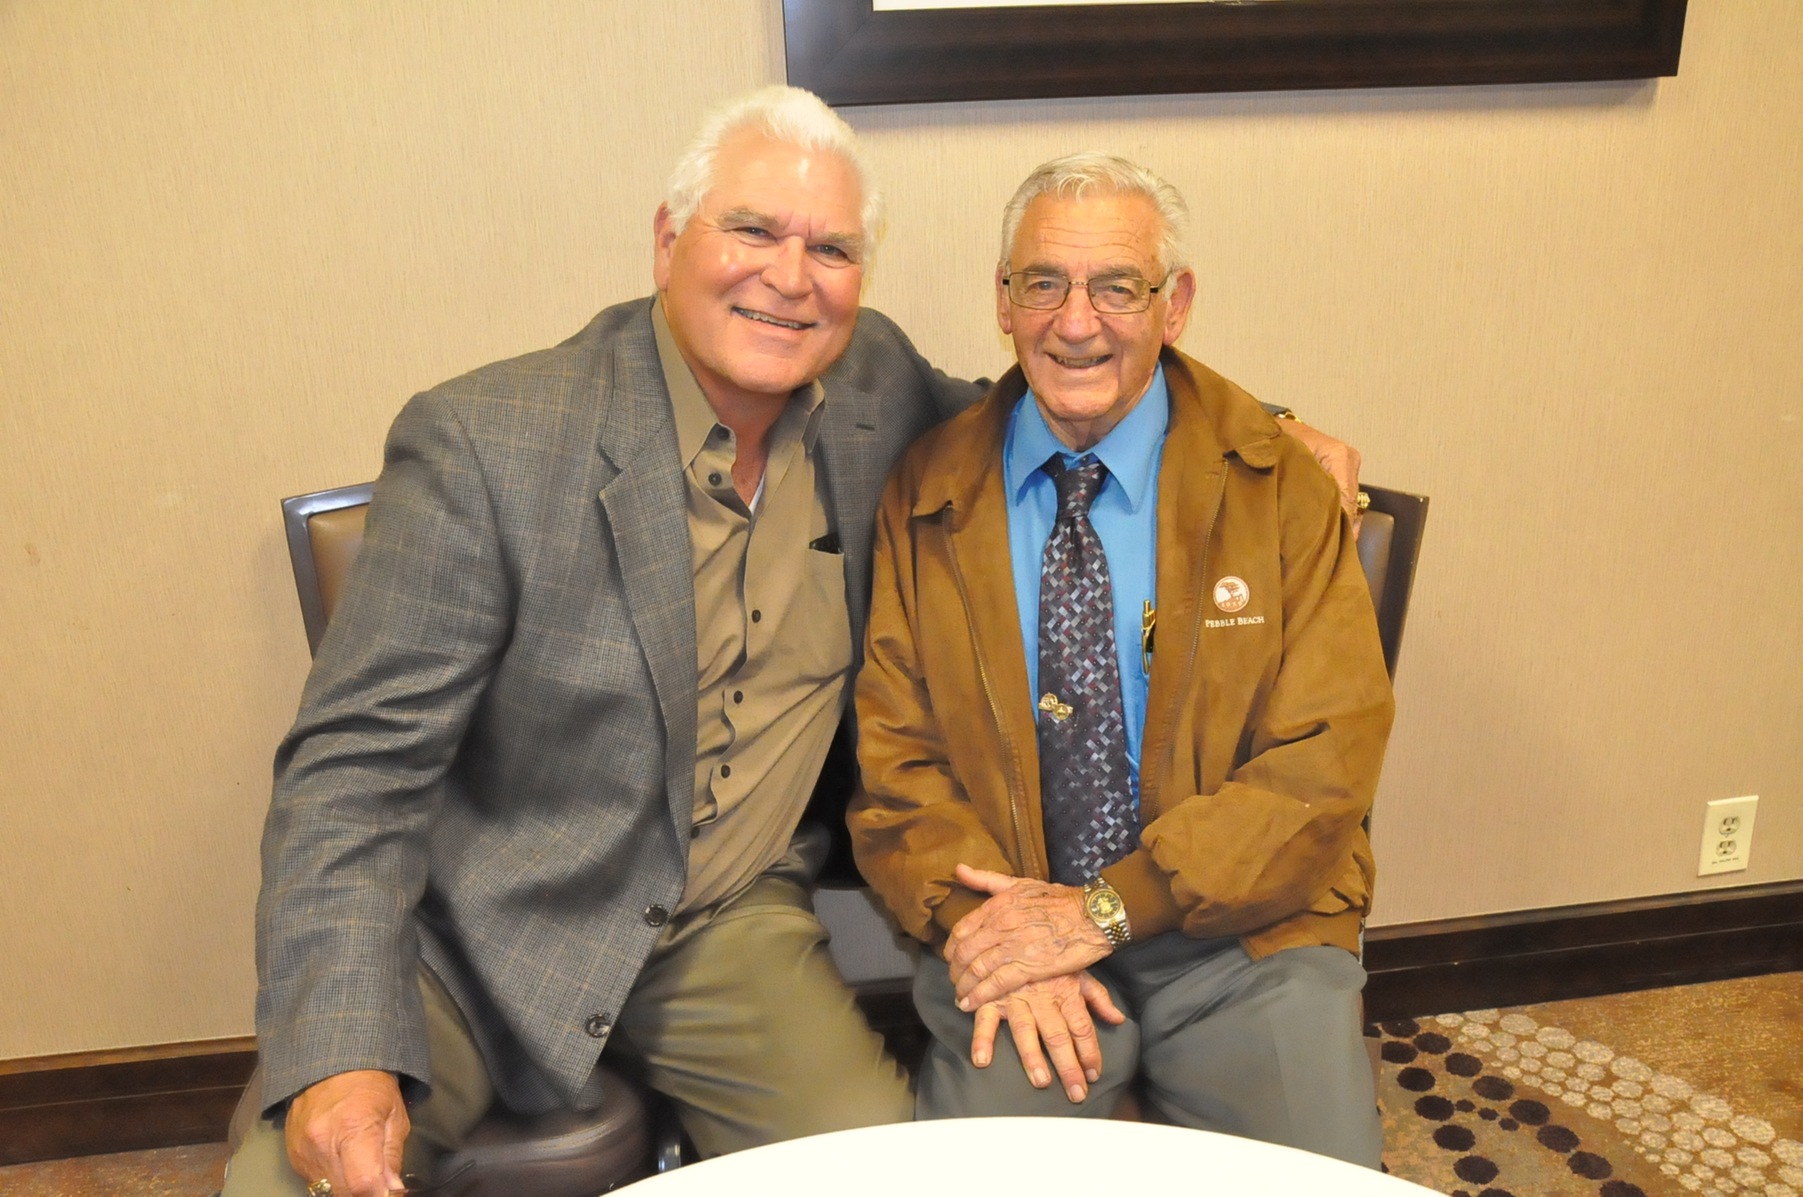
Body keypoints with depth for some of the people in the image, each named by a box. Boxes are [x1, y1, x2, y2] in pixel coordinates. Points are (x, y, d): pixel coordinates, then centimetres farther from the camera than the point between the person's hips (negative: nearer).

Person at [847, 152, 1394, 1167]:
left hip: (1245, 937, 1)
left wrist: (1105, 909, -13)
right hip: (1007, 936, 0)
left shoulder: (1281, 485, 1)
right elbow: (893, 754, 2)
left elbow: (1326, 758, -5)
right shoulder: (927, 498, 4)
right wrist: (989, 926, -15)